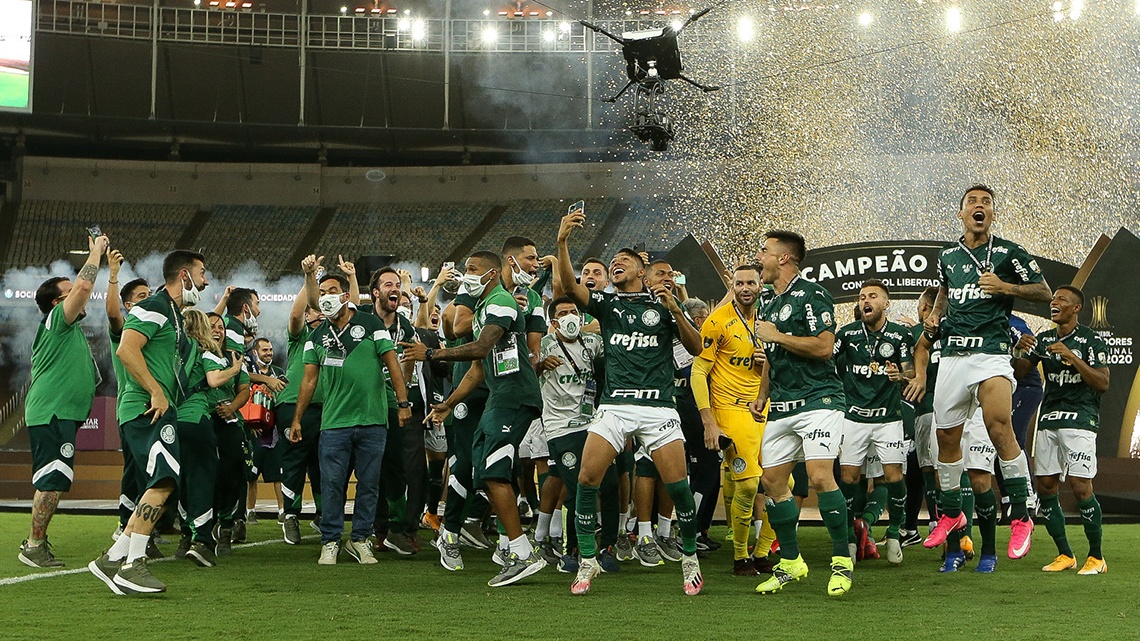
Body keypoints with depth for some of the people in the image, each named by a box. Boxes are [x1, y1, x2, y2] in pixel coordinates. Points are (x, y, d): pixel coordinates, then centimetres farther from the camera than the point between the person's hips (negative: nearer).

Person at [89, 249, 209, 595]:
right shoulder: (154, 308, -8)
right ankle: (132, 567, -21)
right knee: (163, 481, -20)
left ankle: (112, 560, 10)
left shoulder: (175, 315, 23)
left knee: (160, 487, 9)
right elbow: (127, 350, -21)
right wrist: (156, 392, -20)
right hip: (147, 409, -11)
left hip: (160, 411, 11)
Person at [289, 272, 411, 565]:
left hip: (372, 420, -2)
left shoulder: (371, 325, 3)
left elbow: (392, 364, 1)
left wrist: (403, 403, -6)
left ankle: (360, 540, 12)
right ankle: (330, 541, 7)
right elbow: (309, 380, 15)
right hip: (334, 423, 2)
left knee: (369, 483, 3)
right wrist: (296, 419, 12)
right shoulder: (317, 337, 12)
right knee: (331, 483, -2)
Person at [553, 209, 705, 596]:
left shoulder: (662, 304, 12)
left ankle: (690, 558, 11)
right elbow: (570, 287, -5)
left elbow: (696, 348, 4)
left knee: (677, 484, -10)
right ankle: (587, 562, 1)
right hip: (614, 405, 1)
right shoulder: (606, 304, 14)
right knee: (587, 478, -12)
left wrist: (675, 311, -10)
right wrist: (562, 242, -17)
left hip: (659, 408, -1)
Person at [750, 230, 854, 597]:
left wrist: (776, 335, -11)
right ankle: (790, 563, 16)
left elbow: (823, 346, -18)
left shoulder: (811, 296, -7)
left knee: (820, 477, -20)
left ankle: (842, 560, -10)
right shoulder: (769, 306, 21)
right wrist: (762, 397, 21)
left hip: (817, 399, -9)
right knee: (771, 481, 5)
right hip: (781, 408, 9)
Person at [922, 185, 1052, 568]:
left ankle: (1020, 516, -15)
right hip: (952, 355, 5)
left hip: (990, 352, -5)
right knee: (946, 436, 9)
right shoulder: (948, 256, 15)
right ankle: (951, 514, 28)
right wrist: (935, 315, 15)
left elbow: (1044, 292, 2)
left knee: (998, 425, -24)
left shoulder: (1007, 253, 2)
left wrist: (1005, 287, -11)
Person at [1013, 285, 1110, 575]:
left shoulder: (1091, 340, -2)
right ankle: (1065, 554, 12)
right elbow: (1016, 372, 12)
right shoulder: (1043, 340, 15)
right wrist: (1019, 351, -9)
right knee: (1045, 487, 1)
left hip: (1080, 418, -6)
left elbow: (1103, 383, -10)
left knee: (1081, 487, -13)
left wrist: (1073, 358, -19)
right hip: (1048, 418, 6)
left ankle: (1096, 557, -1)